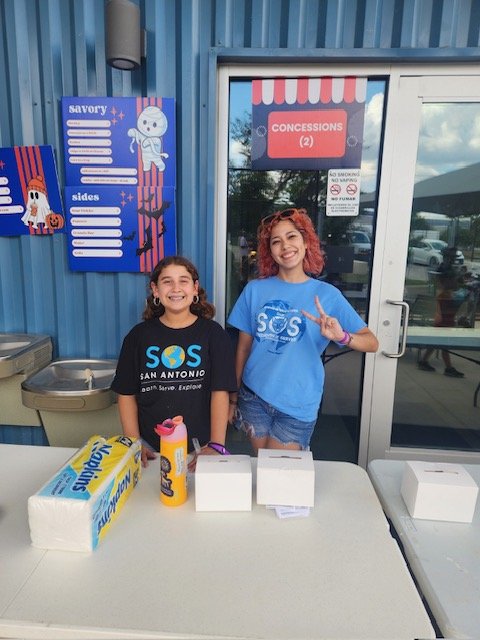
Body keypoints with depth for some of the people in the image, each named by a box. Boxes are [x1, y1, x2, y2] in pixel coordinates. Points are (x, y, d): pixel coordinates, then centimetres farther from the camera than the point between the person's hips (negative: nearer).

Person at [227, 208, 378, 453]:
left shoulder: (326, 294, -6)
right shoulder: (255, 289, -3)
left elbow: (372, 343, -8)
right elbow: (243, 347, 3)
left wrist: (341, 336, -29)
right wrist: (233, 395, 9)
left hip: (298, 404, -1)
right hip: (254, 397, 2)